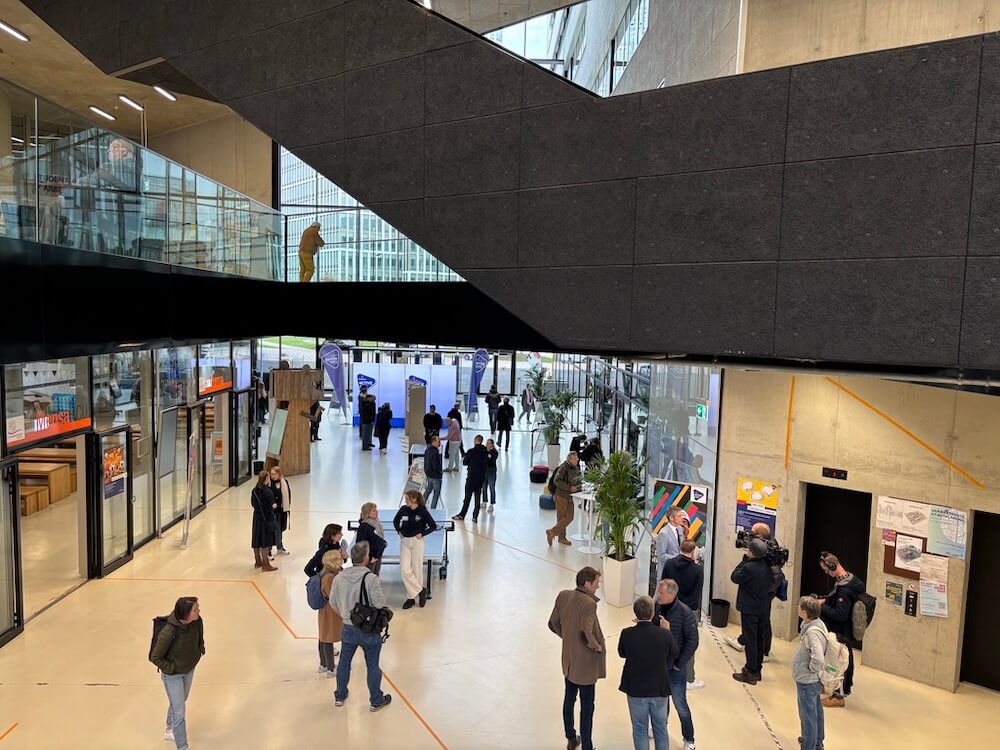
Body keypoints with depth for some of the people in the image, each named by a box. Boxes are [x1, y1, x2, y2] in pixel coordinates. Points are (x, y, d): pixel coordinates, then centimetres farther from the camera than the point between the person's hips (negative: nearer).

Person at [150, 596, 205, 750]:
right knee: (179, 712, 3)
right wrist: (172, 669, -17)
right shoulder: (169, 632, -37)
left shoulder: (197, 622, -20)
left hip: (189, 670, 6)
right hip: (173, 675, -6)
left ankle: (169, 730, 55)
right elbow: (155, 657, -23)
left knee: (180, 702, 28)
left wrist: (199, 653, -1)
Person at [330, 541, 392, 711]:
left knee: (344, 662, 22)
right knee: (373, 665, 12)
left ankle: (340, 696, 39)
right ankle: (376, 701, 26)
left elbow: (333, 602, 4)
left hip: (348, 629, 4)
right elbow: (381, 605, -24)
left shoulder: (339, 578, -7)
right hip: (369, 630, -4)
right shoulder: (371, 578, -24)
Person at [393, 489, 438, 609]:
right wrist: (399, 532, 5)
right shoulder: (403, 509, -2)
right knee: (405, 570, -6)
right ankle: (420, 590, 8)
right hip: (404, 542, 3)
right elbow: (395, 521, 17)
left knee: (416, 570, 5)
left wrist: (422, 534, -9)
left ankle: (411, 597, 19)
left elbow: (433, 526, -5)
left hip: (417, 542, -3)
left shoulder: (422, 511, -12)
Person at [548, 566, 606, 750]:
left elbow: (553, 624, 2)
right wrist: (597, 647, -14)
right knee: (587, 706, 9)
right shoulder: (589, 604, -28)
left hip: (568, 659, 7)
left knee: (569, 699, 22)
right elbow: (586, 635, -33)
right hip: (585, 663, -7)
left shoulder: (563, 596, -6)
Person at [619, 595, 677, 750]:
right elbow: (674, 654, -1)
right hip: (660, 689, 0)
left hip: (636, 690, 0)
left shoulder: (626, 634, -21)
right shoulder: (665, 634, -20)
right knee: (661, 728, 22)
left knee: (640, 729, 18)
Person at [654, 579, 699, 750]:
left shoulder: (685, 613, -20)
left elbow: (692, 641, -15)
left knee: (680, 704, 8)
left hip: (675, 667, -4)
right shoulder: (655, 607, -9)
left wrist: (679, 664, -13)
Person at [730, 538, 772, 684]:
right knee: (759, 639, 17)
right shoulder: (766, 565, -2)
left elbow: (734, 577, -13)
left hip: (749, 609, -8)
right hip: (762, 608, 8)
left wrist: (745, 560, -10)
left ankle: (750, 674, 8)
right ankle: (757, 670, 29)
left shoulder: (749, 567, -27)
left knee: (750, 640, 1)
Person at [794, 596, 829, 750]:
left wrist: (812, 669, -22)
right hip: (813, 680, 9)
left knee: (808, 715, 6)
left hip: (807, 681, -9)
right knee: (816, 711, 26)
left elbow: (818, 659, -39)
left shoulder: (812, 632, -31)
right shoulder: (816, 623, -4)